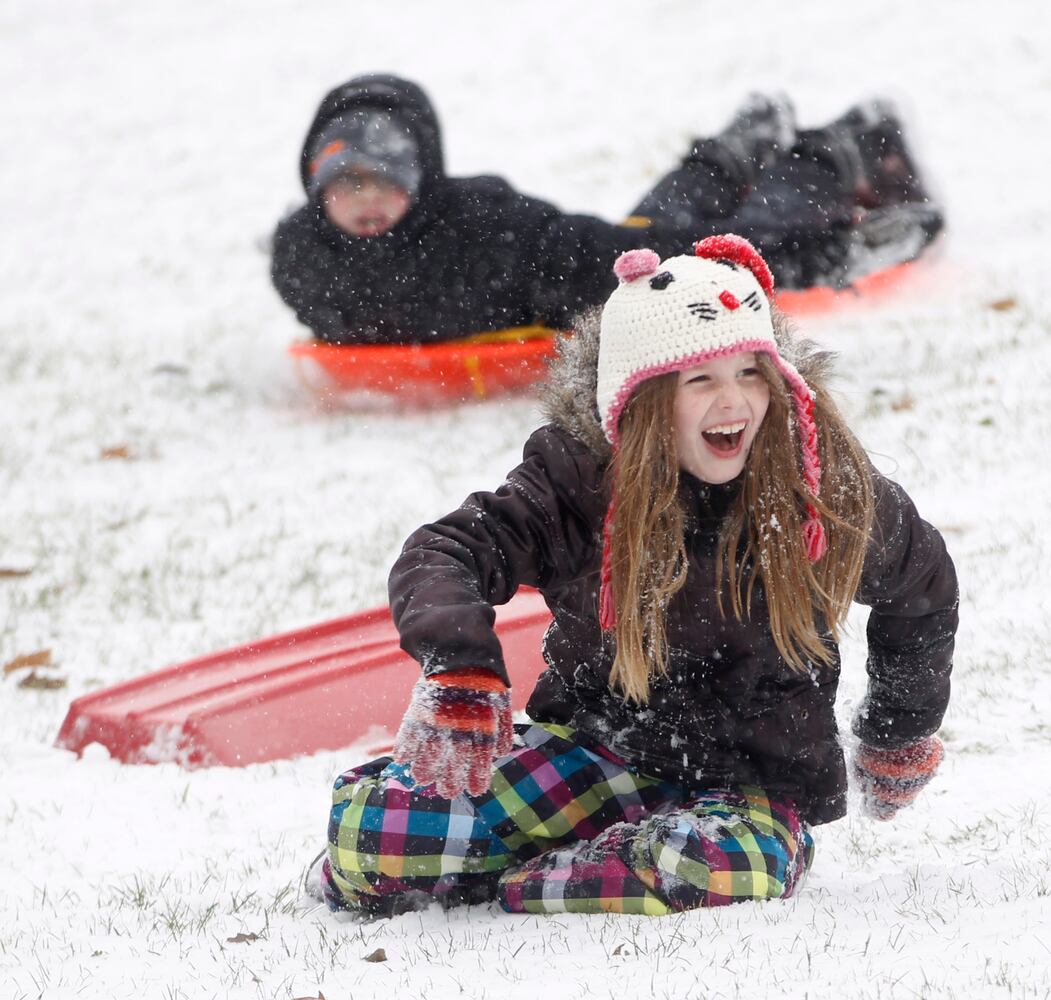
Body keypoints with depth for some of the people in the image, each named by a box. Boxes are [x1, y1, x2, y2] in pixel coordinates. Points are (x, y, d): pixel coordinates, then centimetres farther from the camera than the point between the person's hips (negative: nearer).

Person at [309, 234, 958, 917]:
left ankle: (508, 884, -19)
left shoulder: (828, 485, -6)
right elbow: (441, 555, -18)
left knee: (725, 870, -41)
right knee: (368, 829, -23)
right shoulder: (580, 481, -9)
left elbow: (923, 587, 14)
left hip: (754, 789, 0)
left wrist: (899, 738, 19)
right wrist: (459, 667, -38)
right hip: (597, 749, 0)